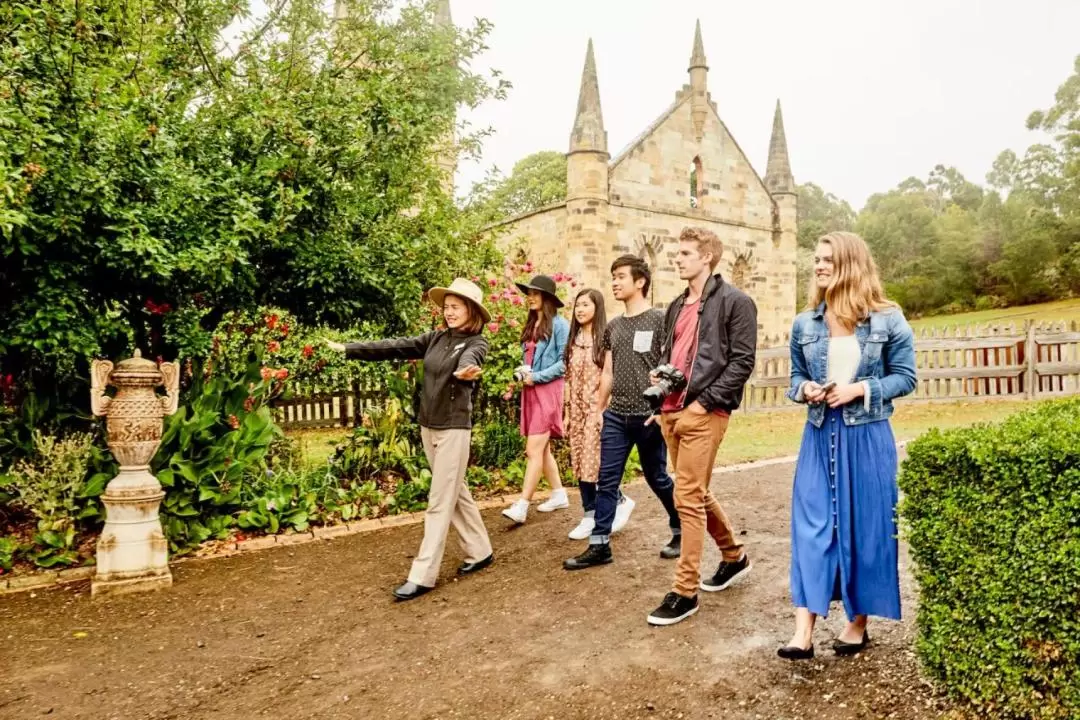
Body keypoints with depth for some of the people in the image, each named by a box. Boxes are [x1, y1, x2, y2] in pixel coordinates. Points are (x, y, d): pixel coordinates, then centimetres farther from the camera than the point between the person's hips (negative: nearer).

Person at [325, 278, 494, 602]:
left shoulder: (476, 343, -10)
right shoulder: (437, 338, 7)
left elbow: (469, 361, -34)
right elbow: (397, 347, 7)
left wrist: (465, 371, -58)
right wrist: (348, 349, 4)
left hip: (454, 429, -7)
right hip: (428, 427, 7)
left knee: (439, 502, -3)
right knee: (456, 493, 16)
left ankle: (423, 575, 1)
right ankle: (480, 552, 31)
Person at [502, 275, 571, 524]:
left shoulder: (559, 324, -9)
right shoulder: (531, 325, 14)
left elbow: (564, 362, -13)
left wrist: (536, 377, -15)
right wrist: (523, 371, 0)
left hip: (548, 390, -8)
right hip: (530, 391, 8)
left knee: (534, 450, -10)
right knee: (542, 449, 13)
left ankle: (522, 505, -10)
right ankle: (559, 494, 27)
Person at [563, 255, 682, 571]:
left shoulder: (659, 320, -6)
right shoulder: (613, 326, 11)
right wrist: (599, 408, 14)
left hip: (648, 416, -5)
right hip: (616, 416, 5)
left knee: (657, 478, 9)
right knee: (607, 481, 3)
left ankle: (681, 532, 29)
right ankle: (599, 545, 10)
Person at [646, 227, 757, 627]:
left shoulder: (734, 302, -6)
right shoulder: (677, 306, 17)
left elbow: (742, 361, -12)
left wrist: (704, 401, -16)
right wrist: (659, 373, 4)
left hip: (703, 412, -8)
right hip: (672, 410, 8)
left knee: (688, 499, -6)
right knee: (697, 493, 18)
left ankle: (685, 591, 4)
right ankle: (734, 556, 39)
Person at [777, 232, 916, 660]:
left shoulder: (887, 320, -4)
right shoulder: (804, 324, 4)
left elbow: (905, 377, -1)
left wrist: (860, 389, -15)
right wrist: (804, 390, -10)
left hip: (867, 437, -2)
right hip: (820, 435, 3)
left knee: (865, 527, 6)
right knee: (810, 527, -3)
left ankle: (858, 622, 24)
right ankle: (803, 631, -1)